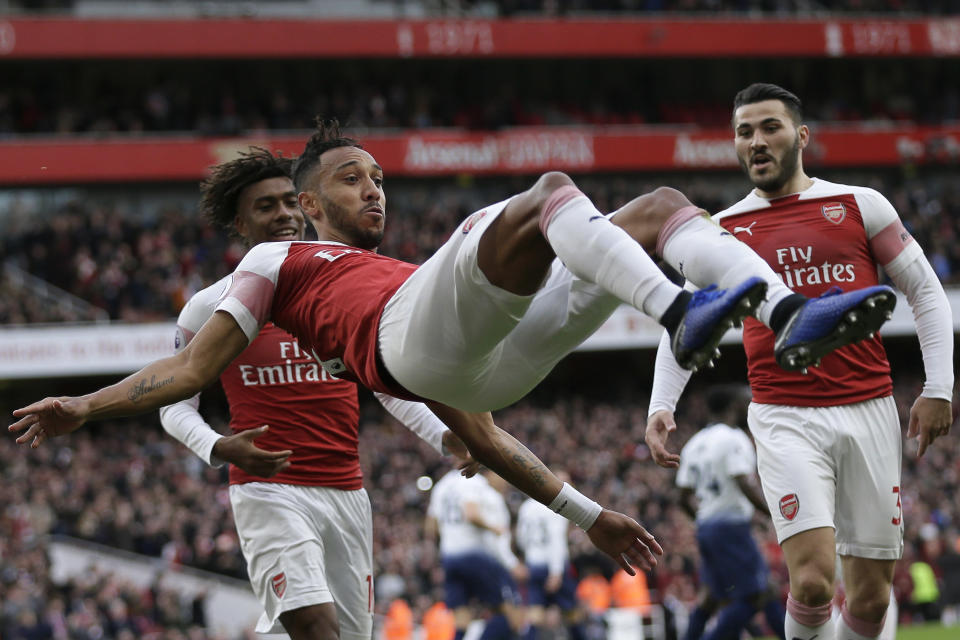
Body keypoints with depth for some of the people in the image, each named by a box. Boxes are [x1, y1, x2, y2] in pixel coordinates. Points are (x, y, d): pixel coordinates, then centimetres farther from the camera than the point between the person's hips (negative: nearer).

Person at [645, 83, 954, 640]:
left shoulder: (860, 205, 6)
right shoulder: (723, 231, 8)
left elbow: (926, 292, 9)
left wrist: (938, 389, 0)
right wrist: (661, 407, 1)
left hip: (870, 410, 1)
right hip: (786, 420, -1)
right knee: (812, 581, -19)